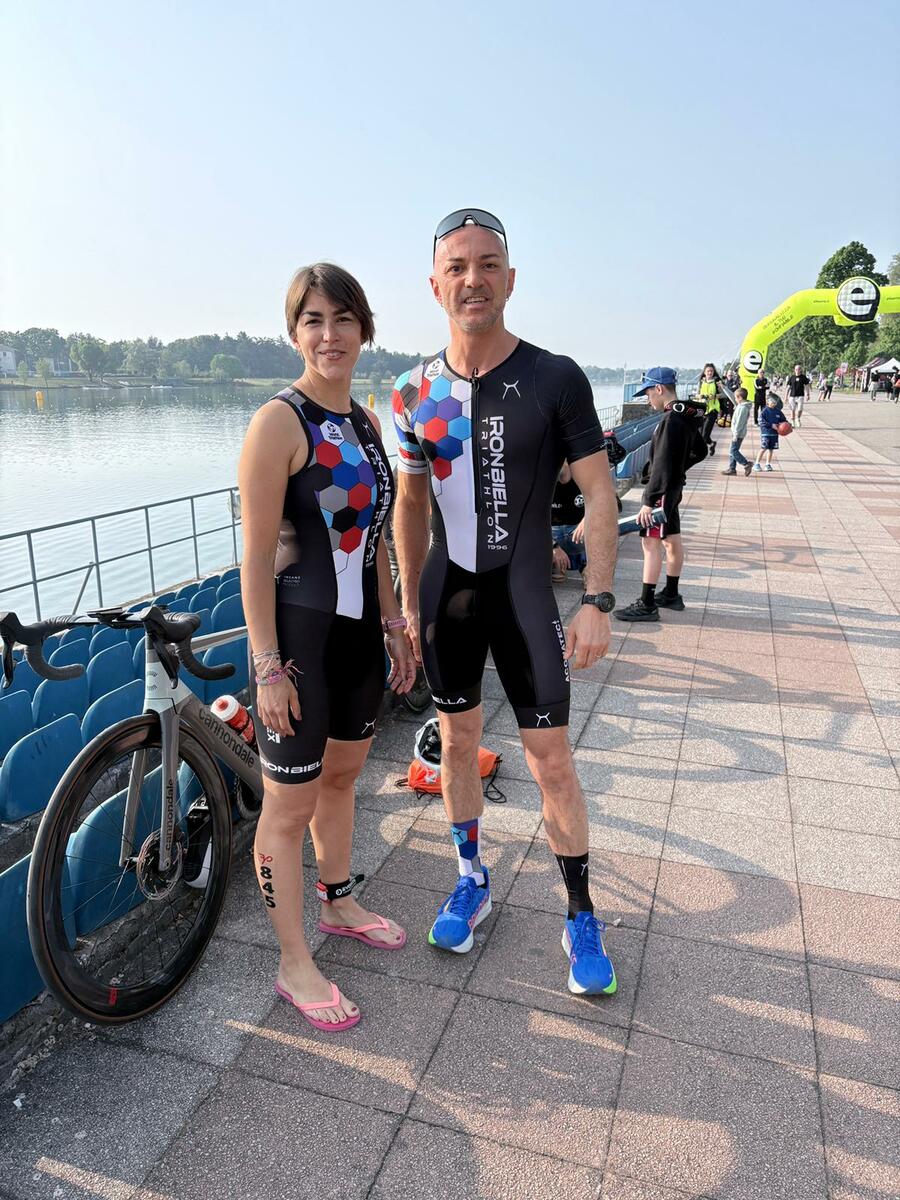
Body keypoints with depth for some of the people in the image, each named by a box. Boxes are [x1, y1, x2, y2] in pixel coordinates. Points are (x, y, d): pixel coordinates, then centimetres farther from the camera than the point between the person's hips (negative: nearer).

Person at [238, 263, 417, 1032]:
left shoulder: (364, 423, 9)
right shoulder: (280, 423, -14)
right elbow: (256, 557, -16)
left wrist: (395, 626, 15)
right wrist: (267, 667, -18)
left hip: (358, 630, 8)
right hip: (297, 635, -7)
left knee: (342, 775, 22)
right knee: (290, 804, 6)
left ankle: (339, 904, 45)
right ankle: (295, 965, 24)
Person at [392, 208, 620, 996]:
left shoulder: (555, 379, -8)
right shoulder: (416, 392, 3)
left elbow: (599, 493, -7)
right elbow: (410, 502, 10)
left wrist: (598, 602, -13)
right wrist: (410, 602, 8)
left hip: (523, 595, -3)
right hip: (446, 594, 4)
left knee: (550, 759, 1)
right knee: (458, 738, 14)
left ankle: (581, 917, 20)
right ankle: (472, 881, 35)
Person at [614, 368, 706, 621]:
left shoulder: (671, 420, -21)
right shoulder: (687, 416, 8)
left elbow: (662, 466, -25)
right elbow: (700, 451, 21)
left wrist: (649, 501, -25)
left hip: (662, 489, -10)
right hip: (675, 486, 10)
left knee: (651, 543, -8)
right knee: (672, 539, 17)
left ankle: (646, 605, -7)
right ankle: (671, 595, 29)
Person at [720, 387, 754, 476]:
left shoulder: (743, 408, -19)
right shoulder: (740, 405, 9)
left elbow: (739, 422, -22)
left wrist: (736, 434, -21)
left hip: (738, 433, -10)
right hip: (736, 432, 10)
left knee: (734, 451, -8)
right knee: (733, 451, 12)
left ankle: (746, 464, -5)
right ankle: (731, 468, 15)